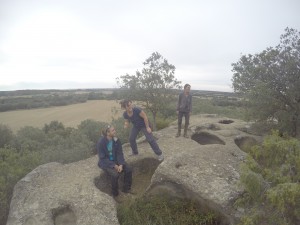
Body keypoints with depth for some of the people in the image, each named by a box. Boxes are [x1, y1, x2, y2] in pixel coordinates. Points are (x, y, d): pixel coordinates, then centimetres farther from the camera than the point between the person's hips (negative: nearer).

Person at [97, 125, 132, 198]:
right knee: (115, 174, -30)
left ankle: (126, 189, 7)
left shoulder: (116, 140, -7)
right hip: (105, 162, -5)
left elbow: (120, 153, -4)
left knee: (128, 170, -15)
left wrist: (121, 164, -20)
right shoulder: (101, 142, -20)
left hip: (115, 160, 5)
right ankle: (115, 194, -3)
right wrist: (114, 165, -23)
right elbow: (102, 158, -17)